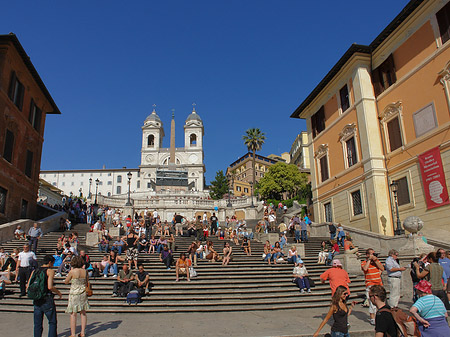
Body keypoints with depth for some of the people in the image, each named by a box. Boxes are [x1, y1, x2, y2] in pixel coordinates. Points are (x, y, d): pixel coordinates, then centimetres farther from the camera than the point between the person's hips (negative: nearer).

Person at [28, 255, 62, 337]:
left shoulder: (34, 271, 9)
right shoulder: (50, 271, -8)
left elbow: (28, 287, 7)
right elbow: (50, 287, -18)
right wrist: (58, 293, -3)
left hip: (36, 301, 5)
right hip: (47, 300, -5)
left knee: (37, 324, 14)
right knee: (52, 322, 7)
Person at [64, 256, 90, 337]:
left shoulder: (72, 271, -14)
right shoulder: (85, 271, -1)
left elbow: (66, 282, 0)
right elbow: (87, 283, 7)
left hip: (74, 294, -4)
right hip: (83, 293, 5)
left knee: (73, 314, 4)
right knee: (83, 313, 13)